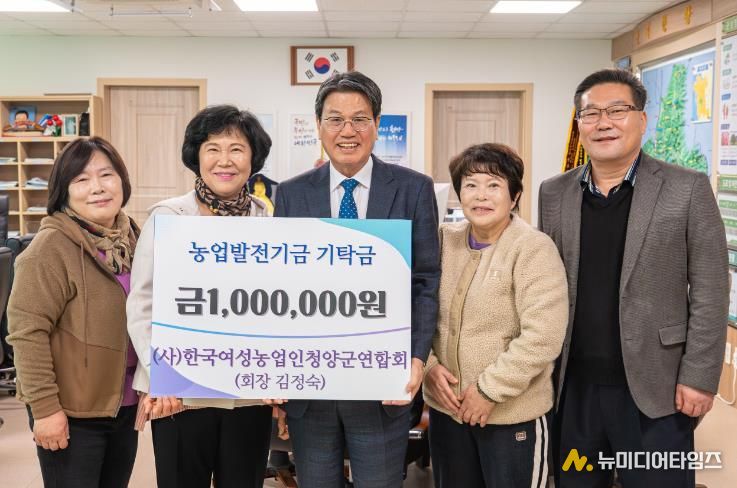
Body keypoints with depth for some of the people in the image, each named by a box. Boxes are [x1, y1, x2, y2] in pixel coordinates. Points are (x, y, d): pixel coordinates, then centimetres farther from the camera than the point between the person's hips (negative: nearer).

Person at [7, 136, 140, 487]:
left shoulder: (131, 237, 5)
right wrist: (44, 406, -20)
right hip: (71, 411, -7)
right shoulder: (52, 246, -16)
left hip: (124, 405, 7)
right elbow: (28, 330, -19)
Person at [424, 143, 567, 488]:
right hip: (446, 407, 5)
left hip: (513, 414, -5)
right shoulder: (444, 241, 2)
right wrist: (428, 365, -5)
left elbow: (542, 337, -19)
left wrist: (490, 390, -17)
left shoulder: (533, 249, -13)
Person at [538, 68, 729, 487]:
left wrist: (698, 378, -9)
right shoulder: (554, 194, 5)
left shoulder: (688, 189, -4)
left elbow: (710, 293, -5)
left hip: (654, 387, -3)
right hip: (572, 386, 3)